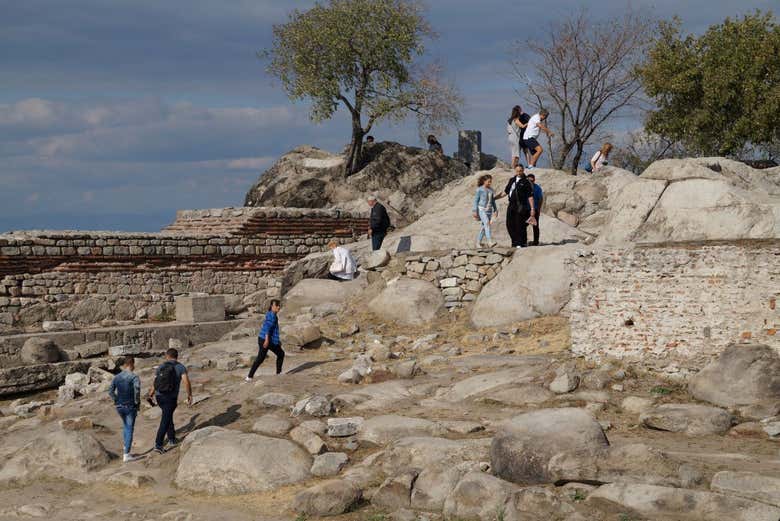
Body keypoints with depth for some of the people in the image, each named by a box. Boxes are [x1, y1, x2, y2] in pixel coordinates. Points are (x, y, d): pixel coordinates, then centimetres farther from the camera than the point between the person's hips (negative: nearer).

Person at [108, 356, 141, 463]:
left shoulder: (117, 377, 3)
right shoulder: (134, 377, -15)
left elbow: (110, 391, 0)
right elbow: (137, 389, -28)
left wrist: (116, 400, 9)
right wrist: (137, 402, -14)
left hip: (119, 406, 5)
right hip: (130, 407, -5)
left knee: (125, 426, 27)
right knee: (130, 429, 4)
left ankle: (126, 448, 31)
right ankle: (126, 455, 6)